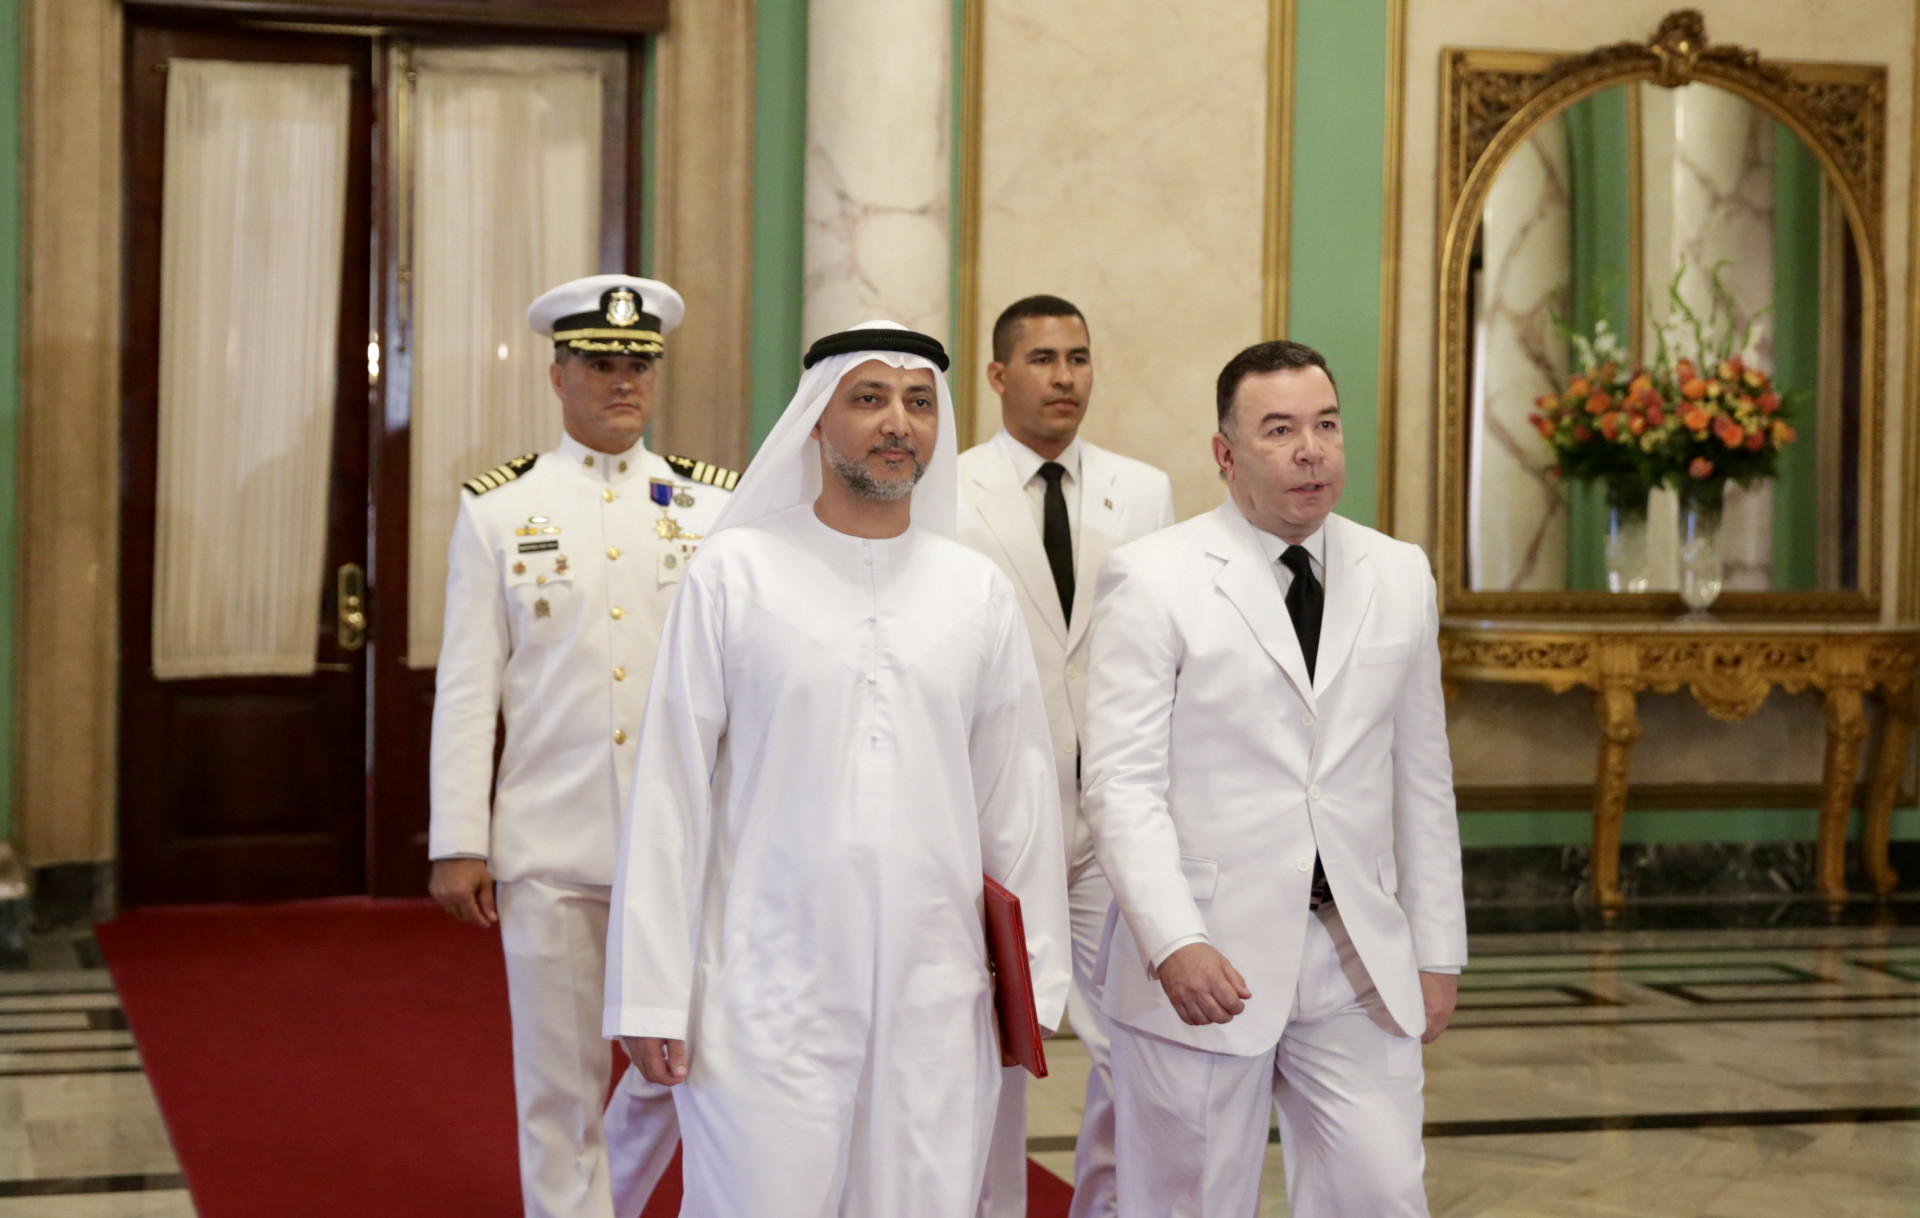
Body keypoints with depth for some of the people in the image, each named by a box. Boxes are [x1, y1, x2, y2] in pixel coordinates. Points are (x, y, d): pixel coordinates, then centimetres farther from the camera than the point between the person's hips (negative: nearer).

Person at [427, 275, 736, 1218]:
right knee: (561, 1088, 5)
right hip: (550, 847, -1)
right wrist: (457, 846, -3)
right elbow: (466, 689, 2)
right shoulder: (498, 509, 4)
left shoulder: (715, 506, 6)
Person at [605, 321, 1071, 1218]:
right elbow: (671, 789, -1)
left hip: (937, 1001, 3)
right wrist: (650, 997, -4)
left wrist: (1036, 977, 9)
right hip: (768, 998, -2)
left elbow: (1018, 796, 11)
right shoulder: (735, 573, 0)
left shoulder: (977, 591, 8)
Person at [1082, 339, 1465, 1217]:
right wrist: (1174, 943, -22)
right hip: (1207, 962, -3)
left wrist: (1437, 949, 12)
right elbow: (1122, 782, -10)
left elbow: (1421, 776, 14)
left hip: (1359, 956, 4)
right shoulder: (1152, 579, -5)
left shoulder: (1400, 576, 10)